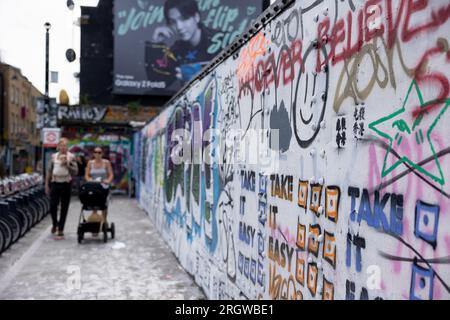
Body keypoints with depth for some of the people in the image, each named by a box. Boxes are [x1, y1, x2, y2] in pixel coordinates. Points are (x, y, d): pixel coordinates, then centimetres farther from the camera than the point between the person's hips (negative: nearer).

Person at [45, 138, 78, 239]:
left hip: (66, 184, -2)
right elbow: (49, 171, 11)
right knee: (53, 206, 0)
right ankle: (55, 224, 30)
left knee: (64, 208, 2)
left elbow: (75, 171, -4)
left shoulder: (71, 157, 1)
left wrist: (67, 164, -16)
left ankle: (60, 231, 11)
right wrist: (47, 185, 9)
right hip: (55, 183, 2)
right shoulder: (53, 156, 8)